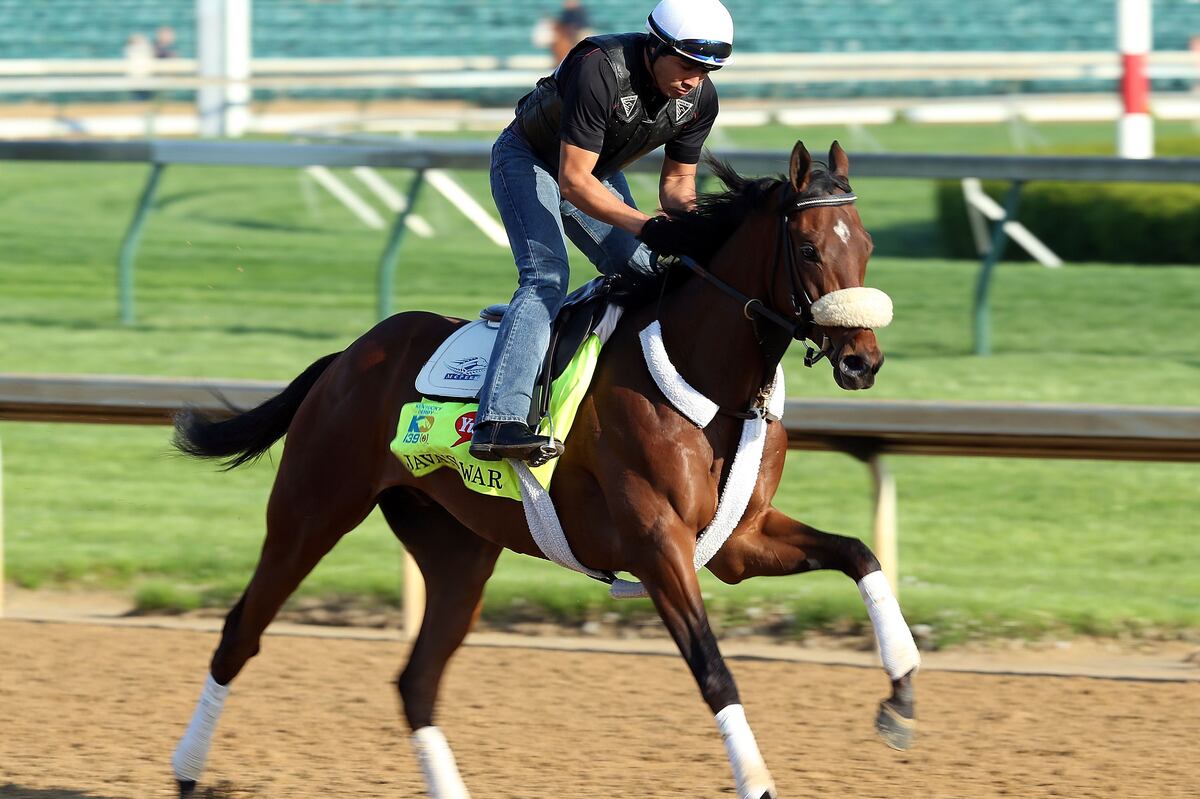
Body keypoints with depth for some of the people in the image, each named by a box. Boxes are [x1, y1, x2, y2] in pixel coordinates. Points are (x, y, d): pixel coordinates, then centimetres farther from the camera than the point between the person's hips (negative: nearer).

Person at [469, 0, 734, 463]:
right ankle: (498, 422, -38)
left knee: (644, 274, -3)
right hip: (529, 160, -8)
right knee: (546, 276, -25)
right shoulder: (600, 70, -38)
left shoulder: (700, 99, -16)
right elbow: (573, 180, -36)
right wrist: (647, 227, -42)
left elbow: (677, 182, -3)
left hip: (599, 173, 8)